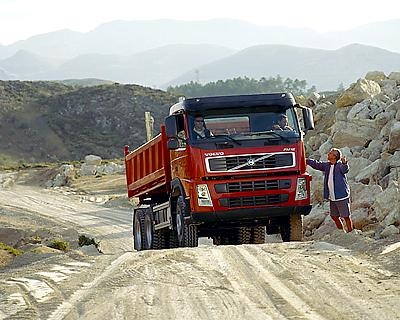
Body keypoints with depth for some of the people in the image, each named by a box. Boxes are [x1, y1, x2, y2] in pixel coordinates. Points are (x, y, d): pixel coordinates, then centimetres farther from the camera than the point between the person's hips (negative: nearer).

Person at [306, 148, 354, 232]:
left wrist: (344, 163, -52)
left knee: (346, 216, -3)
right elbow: (316, 164, 16)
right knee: (334, 216, 14)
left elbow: (345, 169, -31)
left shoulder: (340, 165, -12)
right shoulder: (326, 165, 9)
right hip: (332, 198, 8)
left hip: (342, 197, -8)